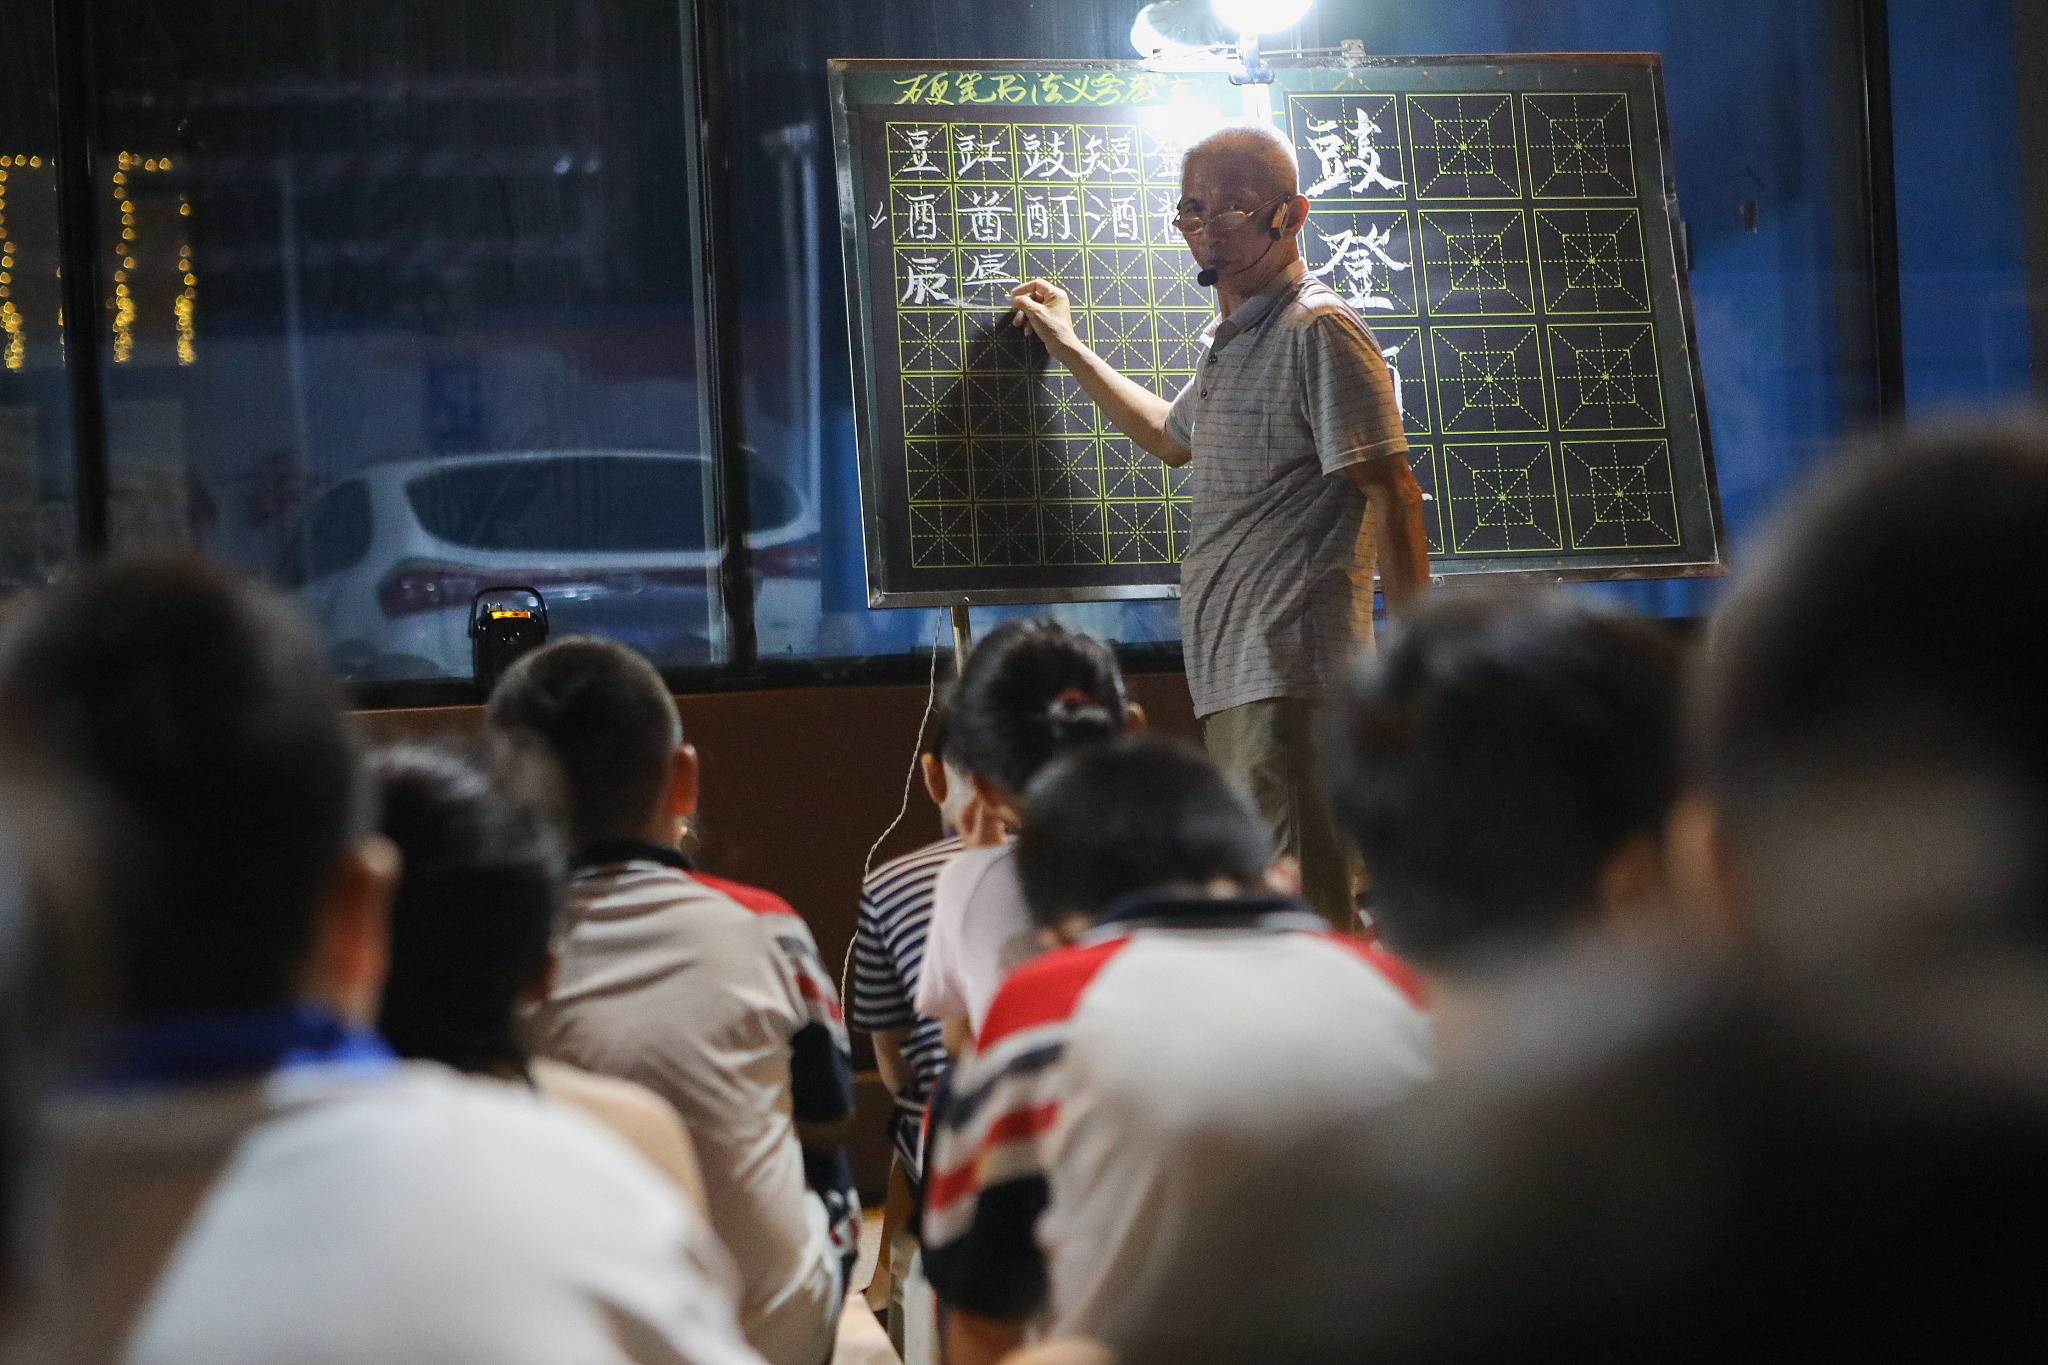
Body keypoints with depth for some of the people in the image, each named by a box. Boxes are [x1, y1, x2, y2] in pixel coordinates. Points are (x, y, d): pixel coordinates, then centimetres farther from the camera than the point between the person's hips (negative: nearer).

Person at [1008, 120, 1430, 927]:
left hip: (1290, 670, -10)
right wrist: (1070, 351, 42)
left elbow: (1391, 492, -15)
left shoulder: (1316, 332, -10)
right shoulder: (1230, 342, 20)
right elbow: (1175, 437, 42)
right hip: (1234, 676, 10)